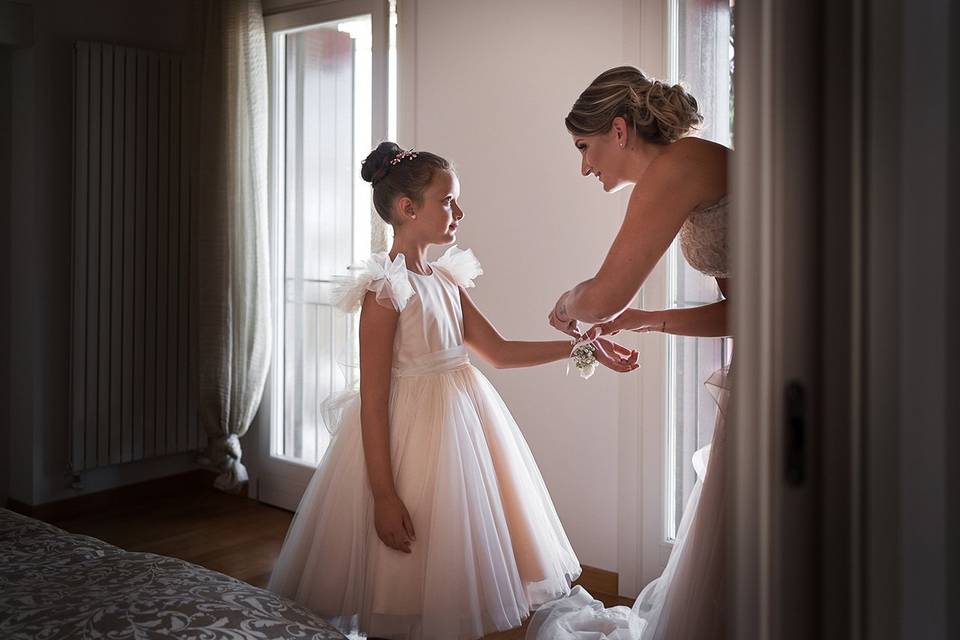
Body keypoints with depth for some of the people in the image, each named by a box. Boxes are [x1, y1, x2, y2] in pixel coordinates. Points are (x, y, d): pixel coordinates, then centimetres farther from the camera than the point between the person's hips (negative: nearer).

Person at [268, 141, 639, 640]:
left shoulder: (447, 280, 7)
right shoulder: (385, 291, -16)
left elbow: (498, 351, 12)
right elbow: (373, 399, -18)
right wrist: (384, 495, -19)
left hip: (460, 425, 8)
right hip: (410, 435, -8)